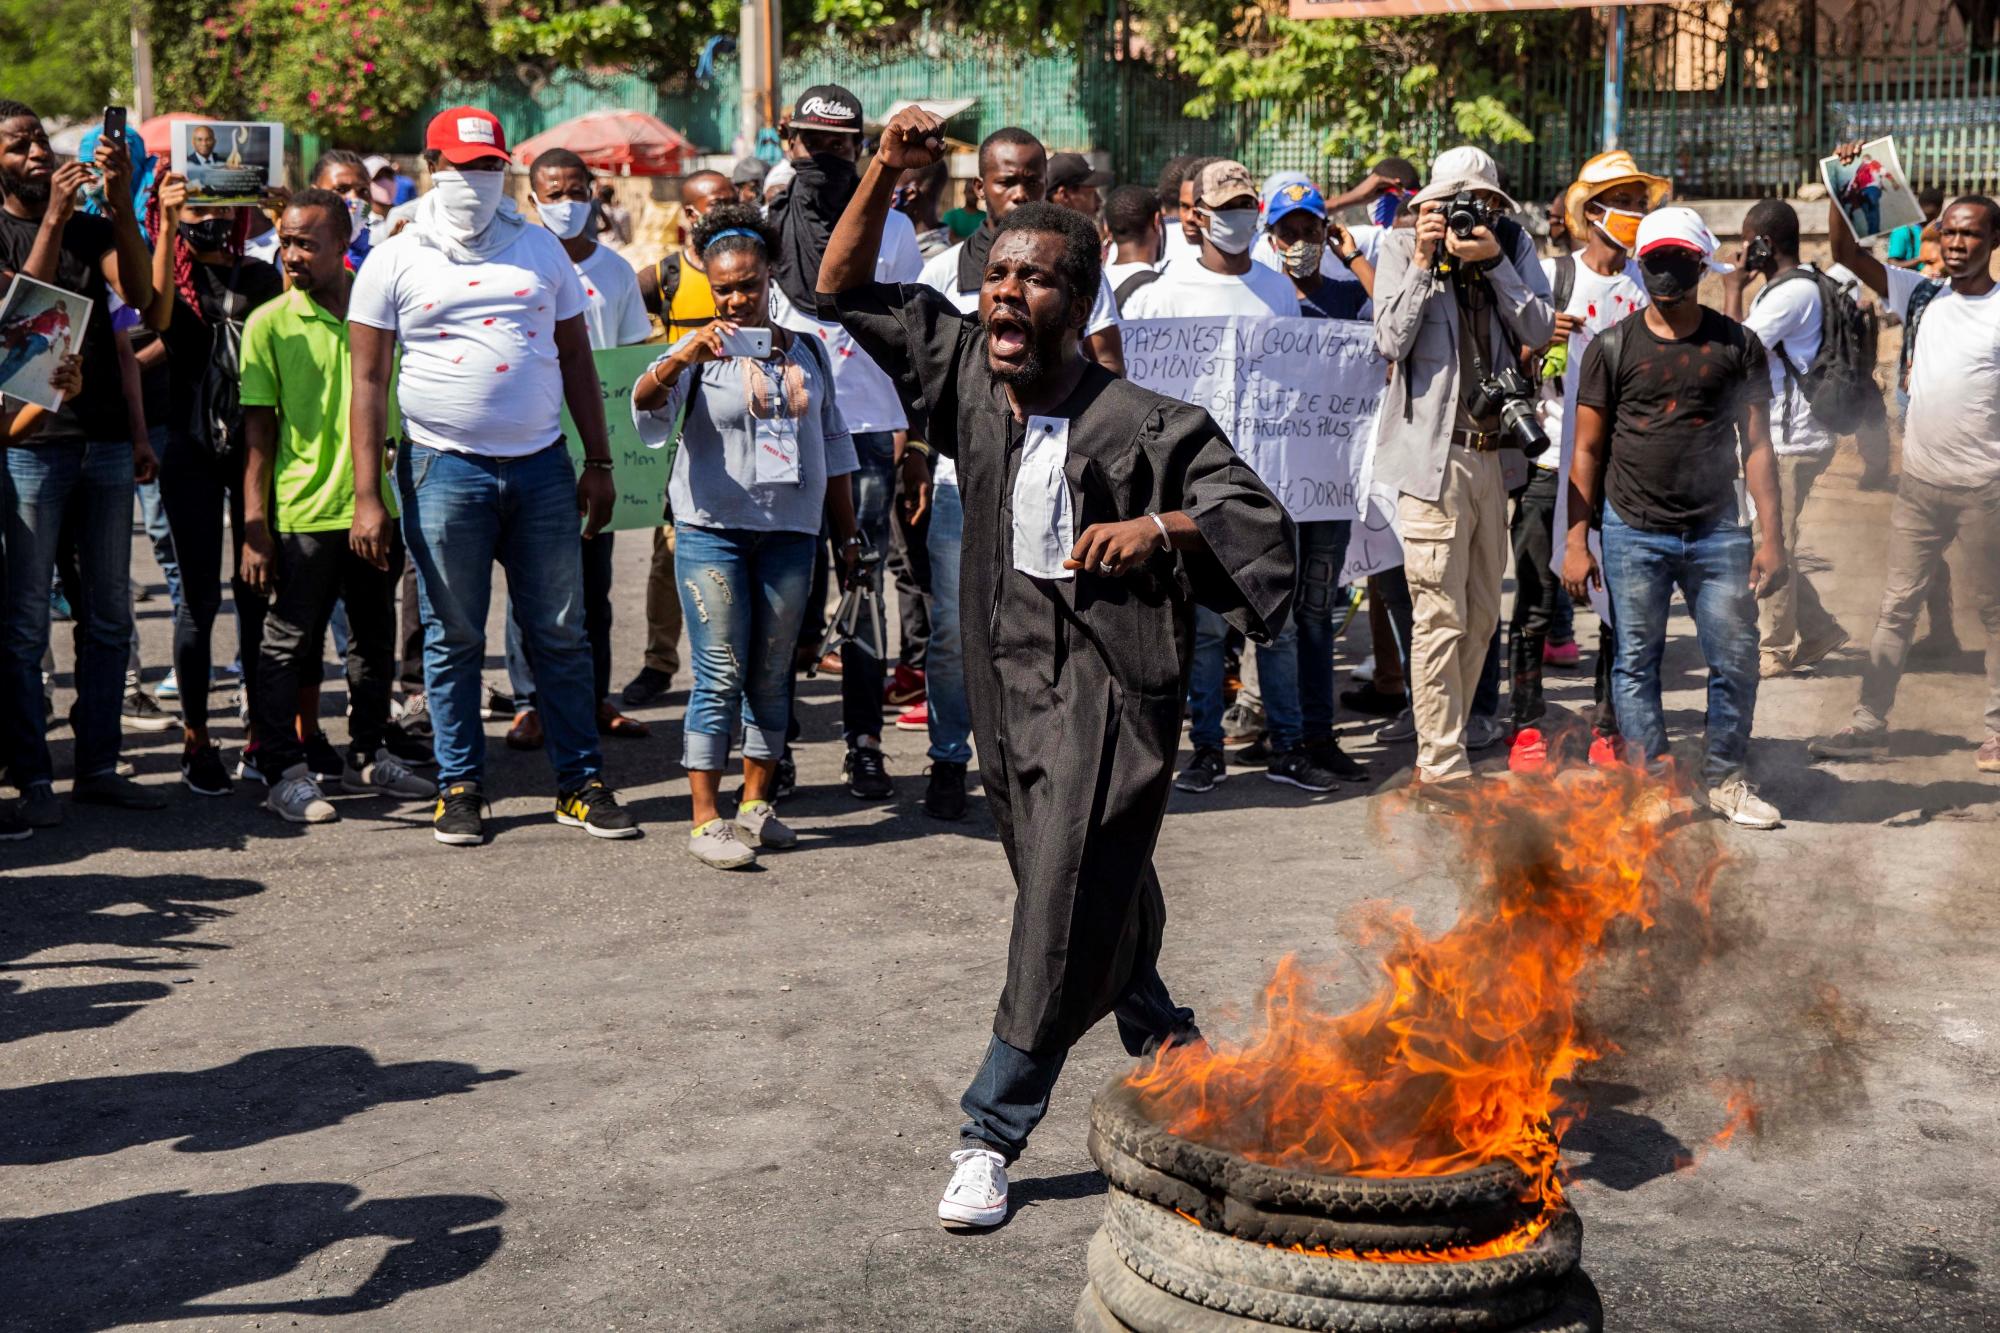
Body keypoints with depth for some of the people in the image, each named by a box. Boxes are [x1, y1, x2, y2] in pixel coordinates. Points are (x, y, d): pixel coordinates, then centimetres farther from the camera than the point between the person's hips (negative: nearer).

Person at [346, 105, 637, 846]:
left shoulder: (539, 249, 11)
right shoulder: (395, 262, 3)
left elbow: (575, 357, 14)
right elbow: (367, 381, 0)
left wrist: (598, 461, 7)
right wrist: (366, 498, -7)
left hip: (542, 465, 2)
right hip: (445, 470, -2)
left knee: (560, 634, 5)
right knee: (453, 638, 5)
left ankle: (580, 783, 13)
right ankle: (460, 787, 16)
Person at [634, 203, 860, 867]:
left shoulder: (807, 351, 11)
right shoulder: (699, 353, -2)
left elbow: (831, 446, 17)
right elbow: (645, 400, -22)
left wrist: (847, 534, 15)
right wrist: (687, 355, -42)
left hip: (789, 533, 4)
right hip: (713, 531, -4)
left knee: (772, 675, 8)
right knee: (721, 676, -5)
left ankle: (756, 806, 19)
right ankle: (706, 821, 0)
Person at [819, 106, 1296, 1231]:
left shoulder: (1144, 426, -15)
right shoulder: (967, 376, -1)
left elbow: (1265, 522, -14)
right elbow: (844, 293, 6)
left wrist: (1159, 527, -31)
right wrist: (887, 172, -7)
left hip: (1106, 684, -6)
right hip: (1009, 668, 6)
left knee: (1068, 915, -5)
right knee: (1101, 896, 20)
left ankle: (994, 1131, 9)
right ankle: (1172, 1051, 45)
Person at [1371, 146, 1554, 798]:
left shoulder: (1514, 246, 8)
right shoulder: (1401, 248, -1)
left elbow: (1538, 332, -2)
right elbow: (1391, 340, -11)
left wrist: (1494, 263, -11)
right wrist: (1424, 262, -14)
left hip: (1493, 452, 5)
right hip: (1434, 453, -5)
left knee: (1482, 616, 12)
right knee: (1441, 618, -7)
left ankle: (1442, 748, 25)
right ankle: (1441, 765, 1)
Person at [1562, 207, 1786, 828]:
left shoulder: (1737, 345, 5)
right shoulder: (1613, 347, 3)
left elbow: (1756, 446, 5)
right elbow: (1587, 450, 4)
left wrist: (1772, 535, -2)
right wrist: (1575, 540, -2)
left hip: (1716, 530, 1)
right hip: (1632, 532, -1)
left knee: (1736, 660, 2)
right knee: (1636, 662, 3)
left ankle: (1725, 778, 18)